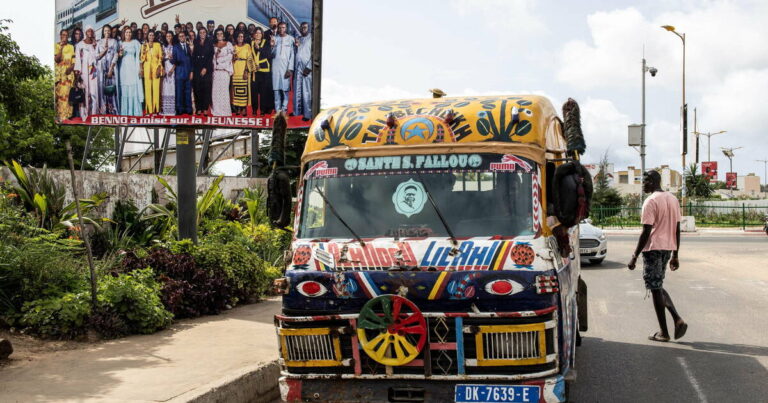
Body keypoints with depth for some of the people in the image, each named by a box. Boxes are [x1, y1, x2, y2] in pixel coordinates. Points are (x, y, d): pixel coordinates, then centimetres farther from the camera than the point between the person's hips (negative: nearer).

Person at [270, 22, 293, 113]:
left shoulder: (290, 39, 4)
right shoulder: (274, 38, 13)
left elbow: (292, 55, 0)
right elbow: (271, 54, 13)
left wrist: (290, 69, -7)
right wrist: (272, 46, -8)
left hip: (286, 66, -2)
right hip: (275, 66, 3)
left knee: (285, 89, -6)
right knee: (276, 89, 1)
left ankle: (284, 109, 0)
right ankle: (277, 109, 5)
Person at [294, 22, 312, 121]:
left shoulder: (311, 38, 0)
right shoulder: (298, 39, 19)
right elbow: (295, 53, 18)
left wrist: (309, 67, -11)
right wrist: (296, 46, -2)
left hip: (307, 68, -6)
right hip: (298, 68, 6)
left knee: (307, 92, -7)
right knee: (297, 91, 6)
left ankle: (307, 114, -6)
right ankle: (297, 111, 13)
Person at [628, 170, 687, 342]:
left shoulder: (650, 201, -13)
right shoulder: (673, 199, 12)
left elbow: (646, 232, -17)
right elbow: (677, 229, 13)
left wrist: (634, 257, -12)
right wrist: (675, 255, 19)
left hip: (653, 248, -8)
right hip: (668, 248, 8)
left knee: (656, 289, 1)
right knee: (658, 287, 20)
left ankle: (663, 333, 5)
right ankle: (678, 320, 4)